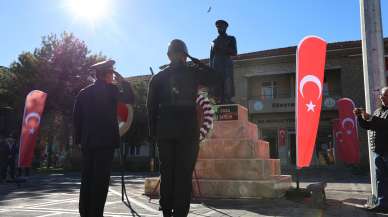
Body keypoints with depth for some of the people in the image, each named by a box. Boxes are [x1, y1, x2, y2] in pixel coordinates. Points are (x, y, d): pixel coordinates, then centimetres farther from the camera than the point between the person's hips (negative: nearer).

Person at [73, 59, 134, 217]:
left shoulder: (83, 92, 12)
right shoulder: (110, 89, -4)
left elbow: (76, 117, 10)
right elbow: (130, 99, 4)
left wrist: (79, 139, 14)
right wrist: (123, 82, 10)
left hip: (87, 142, 5)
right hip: (105, 140, -5)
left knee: (87, 180, 9)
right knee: (101, 180, -4)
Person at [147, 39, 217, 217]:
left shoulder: (158, 77, 6)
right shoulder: (193, 73, 0)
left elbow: (151, 106, 4)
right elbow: (213, 79, 16)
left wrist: (153, 131, 9)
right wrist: (198, 62, 15)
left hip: (164, 130, 3)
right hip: (188, 130, -2)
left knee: (167, 172, 12)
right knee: (184, 173, 1)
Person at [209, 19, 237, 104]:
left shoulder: (231, 39, 15)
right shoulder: (215, 41, 24)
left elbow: (234, 52, 2)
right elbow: (211, 56, 18)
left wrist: (222, 49, -9)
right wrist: (210, 67, 4)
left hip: (227, 64, -3)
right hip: (216, 65, 3)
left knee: (227, 84, -15)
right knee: (216, 85, -9)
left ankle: (228, 101, -20)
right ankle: (219, 101, -12)